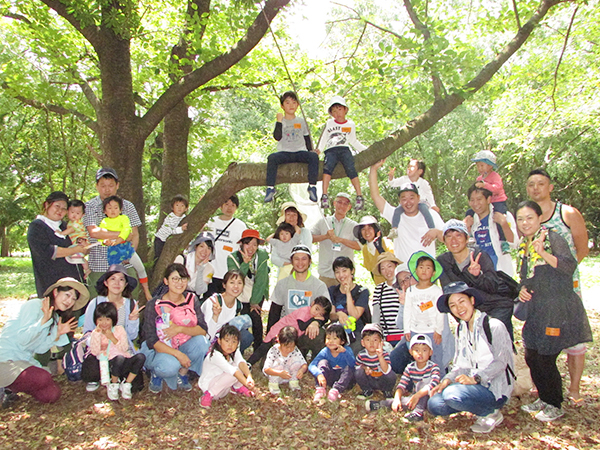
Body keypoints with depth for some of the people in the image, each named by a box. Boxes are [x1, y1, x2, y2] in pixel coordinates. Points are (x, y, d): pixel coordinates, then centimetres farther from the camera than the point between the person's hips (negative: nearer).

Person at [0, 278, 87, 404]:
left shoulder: (55, 318, 13)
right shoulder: (35, 305, -11)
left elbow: (39, 349, 8)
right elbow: (23, 339, -19)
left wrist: (57, 334, -5)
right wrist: (44, 321, -28)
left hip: (25, 360, 8)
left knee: (52, 395, -10)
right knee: (42, 377, -33)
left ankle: (11, 388, 9)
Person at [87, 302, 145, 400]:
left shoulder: (119, 329, 10)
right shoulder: (95, 333, 9)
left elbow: (125, 348, 0)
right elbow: (94, 352, -5)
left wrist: (112, 338, -10)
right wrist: (97, 334, -10)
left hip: (124, 366, 2)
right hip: (108, 366, -2)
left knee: (141, 357, -28)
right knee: (119, 358, -37)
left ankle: (126, 384, -10)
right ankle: (113, 385, -8)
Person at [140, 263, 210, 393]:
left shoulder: (192, 300, -5)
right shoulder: (154, 305, -15)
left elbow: (203, 330, -13)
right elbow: (151, 341, -19)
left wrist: (180, 329, -30)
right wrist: (178, 354, -32)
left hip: (184, 346, 4)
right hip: (158, 350, -3)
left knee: (201, 341, -26)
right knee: (170, 365, -35)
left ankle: (182, 373, -1)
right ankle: (156, 374, 2)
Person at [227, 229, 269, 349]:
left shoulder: (262, 255, -16)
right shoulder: (233, 257, -16)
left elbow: (261, 280, -17)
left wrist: (255, 302, -17)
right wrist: (245, 263, -39)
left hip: (257, 293, 0)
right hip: (241, 294, 0)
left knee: (255, 316, -15)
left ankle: (258, 349, 1)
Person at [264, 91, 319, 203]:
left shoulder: (301, 121, 18)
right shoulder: (280, 121, 10)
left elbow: (307, 138, 20)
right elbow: (277, 137, -6)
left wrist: (311, 150, 5)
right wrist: (279, 121, -8)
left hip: (300, 152, 1)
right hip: (284, 153, -1)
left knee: (314, 156, -30)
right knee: (272, 157, -33)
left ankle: (312, 186, -28)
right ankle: (270, 188, -30)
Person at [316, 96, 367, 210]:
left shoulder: (350, 124, 20)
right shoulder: (329, 123, 19)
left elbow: (354, 141, 27)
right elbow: (323, 140, 21)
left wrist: (367, 150, 22)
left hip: (344, 149, 0)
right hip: (331, 150, 0)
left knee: (351, 168, -28)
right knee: (328, 166, -30)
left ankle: (359, 196, -29)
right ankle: (324, 196, -38)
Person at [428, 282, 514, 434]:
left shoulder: (494, 326, -10)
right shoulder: (461, 330, 11)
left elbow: (501, 362, -19)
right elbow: (461, 365, 9)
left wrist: (475, 378, -32)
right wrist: (447, 380, -9)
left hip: (495, 388, -7)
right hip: (474, 385, 7)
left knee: (452, 394, -31)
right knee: (434, 405, -11)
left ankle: (491, 414, -3)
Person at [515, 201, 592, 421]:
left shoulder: (553, 238, -11)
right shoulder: (524, 247, 11)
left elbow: (570, 266, -26)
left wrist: (544, 253, -39)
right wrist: (523, 289, 0)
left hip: (558, 309, -8)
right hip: (536, 310, 8)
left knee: (545, 359, -1)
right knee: (531, 357, 13)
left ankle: (555, 406, 19)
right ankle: (544, 399, 32)